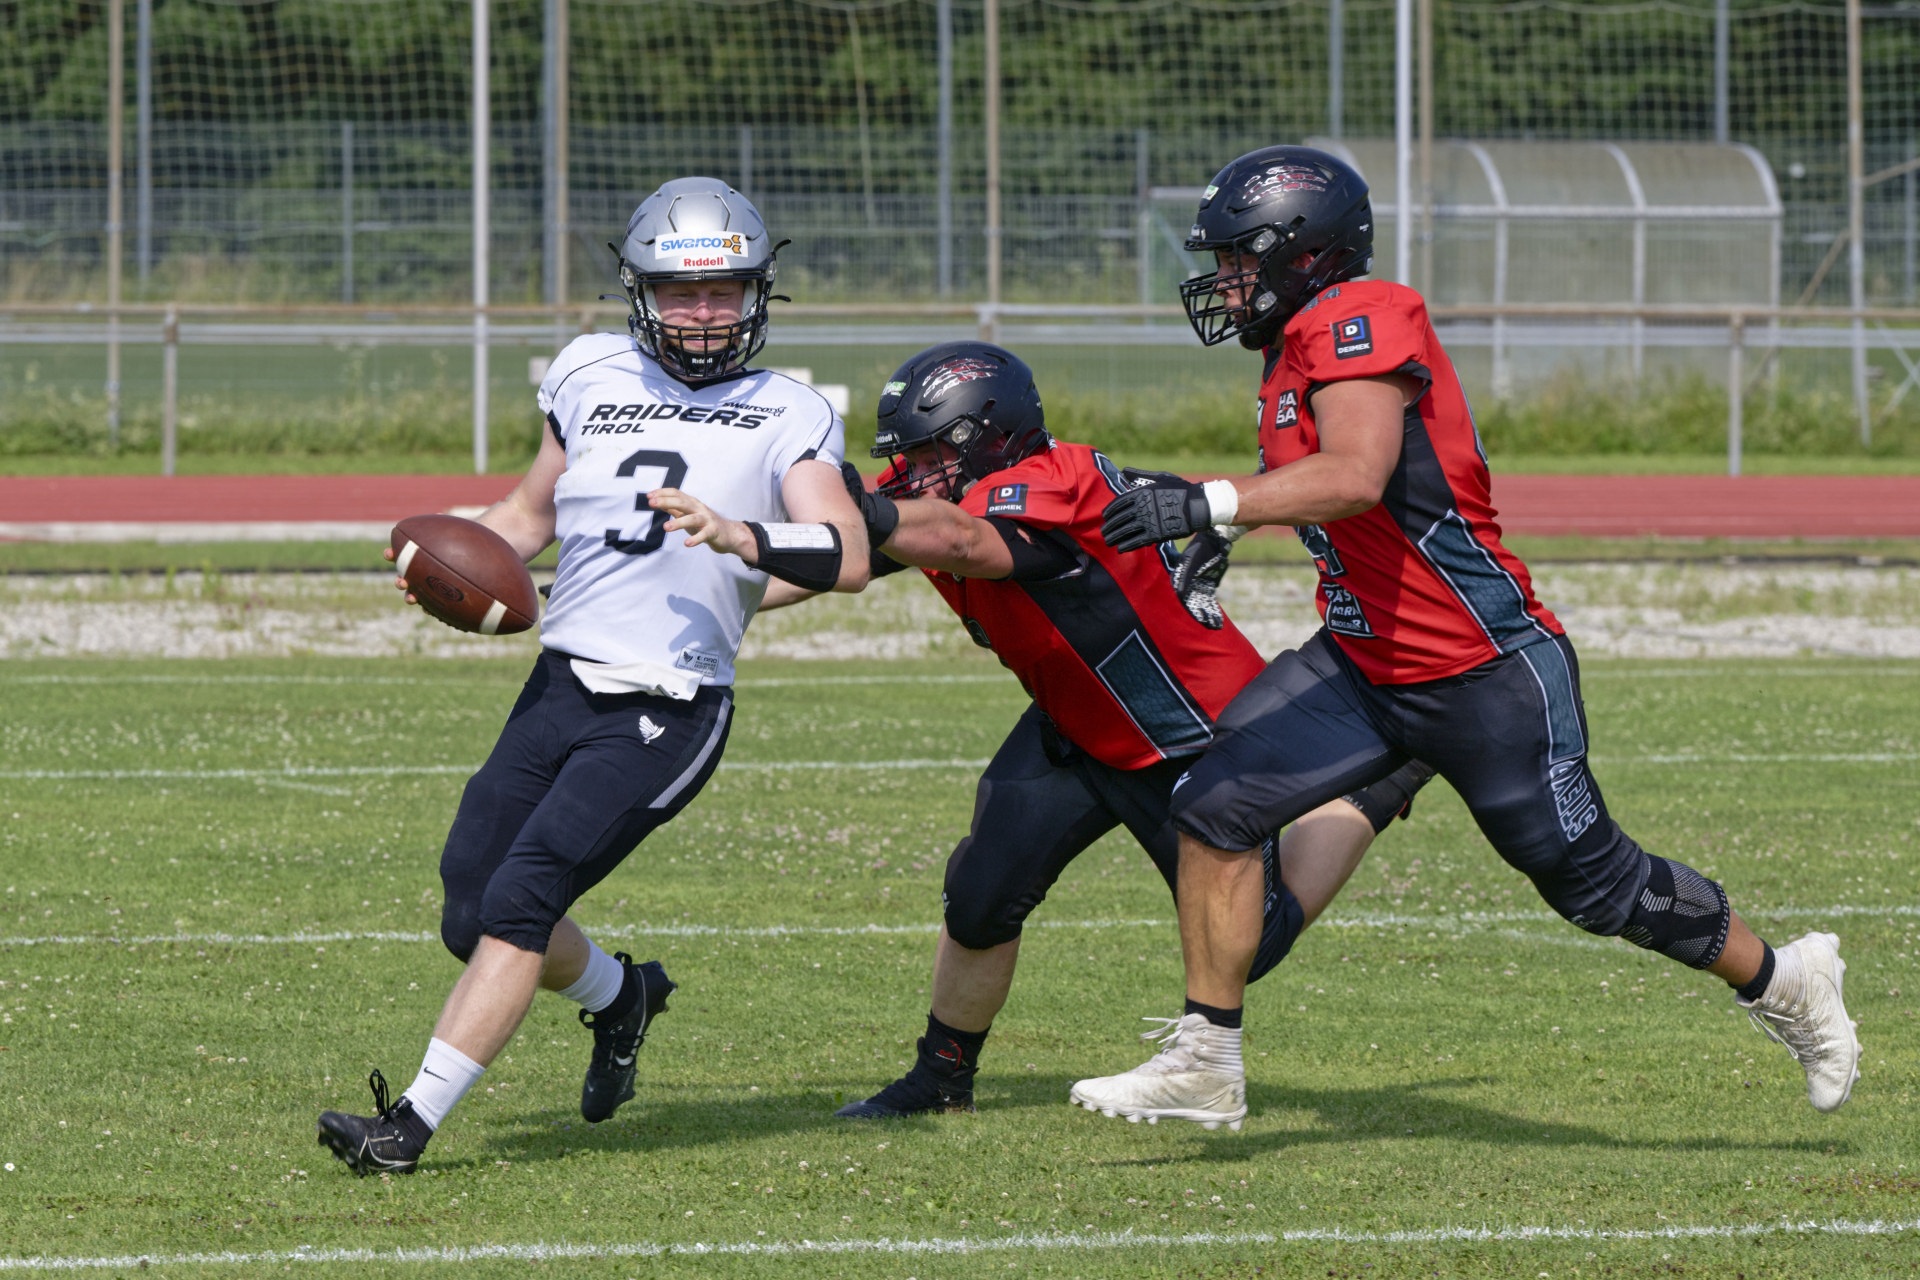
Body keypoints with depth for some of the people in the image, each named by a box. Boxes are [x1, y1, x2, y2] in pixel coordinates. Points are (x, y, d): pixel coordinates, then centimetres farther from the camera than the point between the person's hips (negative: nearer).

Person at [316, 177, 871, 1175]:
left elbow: (848, 558, -13)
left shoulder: (788, 420, 1)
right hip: (561, 684, 5)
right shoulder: (590, 374, 14)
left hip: (667, 710, -5)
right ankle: (620, 995, 35)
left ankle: (413, 1122, -14)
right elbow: (533, 510, 27)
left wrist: (743, 539, -30)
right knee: (474, 917, 6)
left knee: (518, 902, -16)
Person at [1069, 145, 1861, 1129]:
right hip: (1363, 665, 9)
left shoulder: (1358, 322, -20)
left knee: (1593, 881, 5)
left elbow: (1354, 478, -36)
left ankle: (1783, 983, 28)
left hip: (1485, 671, -9)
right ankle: (1204, 1062, 3)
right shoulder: (1300, 350, 9)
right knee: (1214, 808, -5)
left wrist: (1206, 503, -40)